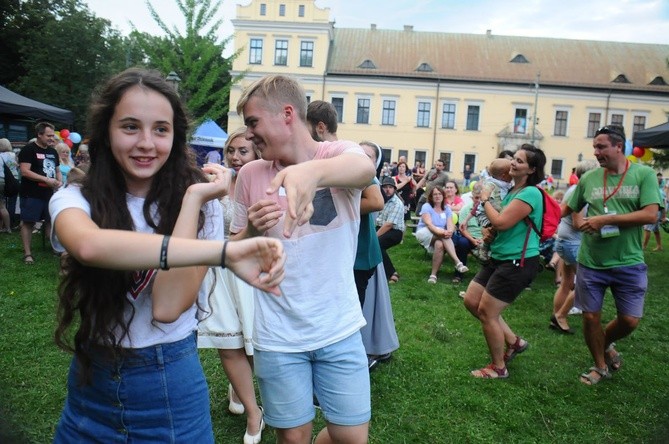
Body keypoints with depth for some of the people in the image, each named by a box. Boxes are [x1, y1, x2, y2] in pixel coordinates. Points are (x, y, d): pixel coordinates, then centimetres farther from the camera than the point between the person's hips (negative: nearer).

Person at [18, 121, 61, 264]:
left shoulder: (53, 152, 13)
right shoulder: (28, 150, -9)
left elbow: (57, 170, 22)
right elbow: (25, 172, -17)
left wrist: (59, 181, 1)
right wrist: (46, 179, -20)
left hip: (49, 194, 7)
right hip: (31, 195, -7)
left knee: (51, 221, 12)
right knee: (28, 222, -1)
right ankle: (27, 253, 4)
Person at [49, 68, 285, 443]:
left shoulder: (201, 204, -11)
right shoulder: (75, 199, -9)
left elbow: (168, 306, -23)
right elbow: (88, 246, -35)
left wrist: (192, 199, -24)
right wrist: (223, 253, -45)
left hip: (172, 387, -1)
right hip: (91, 386, 2)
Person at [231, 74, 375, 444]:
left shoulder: (339, 153, -8)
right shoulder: (251, 175, -2)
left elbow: (364, 170, -33)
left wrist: (312, 171, -55)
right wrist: (252, 230, -16)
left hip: (339, 330, -1)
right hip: (277, 337, 1)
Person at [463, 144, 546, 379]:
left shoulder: (530, 193, -18)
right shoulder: (513, 190, 12)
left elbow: (501, 222, -25)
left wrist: (485, 200, -9)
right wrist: (489, 230, 2)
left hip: (518, 262, -10)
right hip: (499, 258, 10)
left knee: (486, 312, -4)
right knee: (471, 301, 11)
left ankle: (498, 368, 16)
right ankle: (514, 341, 25)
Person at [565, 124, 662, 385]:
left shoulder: (644, 174, -6)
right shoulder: (588, 178, 0)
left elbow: (650, 215, -16)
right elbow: (567, 210, 10)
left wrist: (605, 219, -20)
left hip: (629, 263, -1)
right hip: (591, 263, 2)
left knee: (630, 320, 5)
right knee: (591, 317, 8)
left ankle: (606, 343, 38)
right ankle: (600, 366, 31)